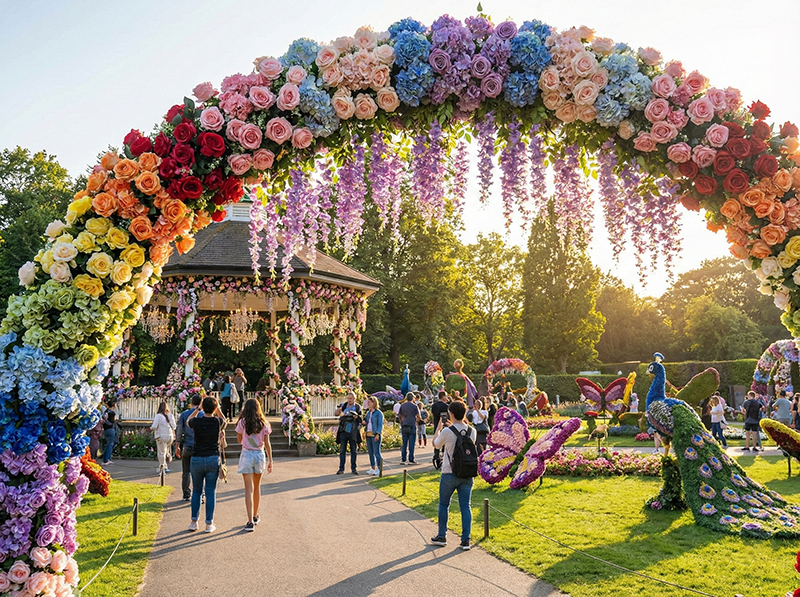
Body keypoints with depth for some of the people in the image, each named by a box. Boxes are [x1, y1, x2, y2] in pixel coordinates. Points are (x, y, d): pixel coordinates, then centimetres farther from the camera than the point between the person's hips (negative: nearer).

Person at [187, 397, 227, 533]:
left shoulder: (197, 421, -8)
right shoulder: (218, 422, -6)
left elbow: (188, 421, 18)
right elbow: (225, 420, 21)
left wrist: (198, 408, 20)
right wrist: (217, 408, 18)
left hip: (197, 460, 0)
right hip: (213, 459, 0)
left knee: (196, 491, 14)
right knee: (210, 492, 5)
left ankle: (194, 522, 15)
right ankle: (209, 524, 6)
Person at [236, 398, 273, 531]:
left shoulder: (242, 422, -7)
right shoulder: (264, 423, -1)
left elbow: (240, 441, 5)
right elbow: (267, 444, 0)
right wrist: (270, 461, 5)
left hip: (247, 455, -3)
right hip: (260, 455, 3)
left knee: (249, 489, -4)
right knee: (257, 487, 19)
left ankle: (250, 522, -9)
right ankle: (255, 517, 32)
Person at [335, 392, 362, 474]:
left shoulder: (358, 407, 2)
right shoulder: (343, 405, 4)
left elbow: (360, 419, 4)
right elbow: (335, 414, -6)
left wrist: (356, 417, -19)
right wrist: (338, 410, -28)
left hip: (353, 432, -1)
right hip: (343, 431, 1)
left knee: (354, 450, 4)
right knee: (342, 450, 2)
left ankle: (354, 468, 12)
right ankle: (341, 468, 7)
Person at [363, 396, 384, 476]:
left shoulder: (378, 413, -6)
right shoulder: (368, 412, 16)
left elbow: (380, 424, -9)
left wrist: (378, 434, -16)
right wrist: (365, 431, 11)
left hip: (375, 435, -7)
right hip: (368, 434, 8)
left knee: (376, 452, -7)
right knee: (370, 452, 9)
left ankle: (379, 469, -2)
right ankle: (373, 468, 17)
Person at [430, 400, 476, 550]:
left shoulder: (447, 432, -15)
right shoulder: (472, 431, -2)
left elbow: (436, 445, 3)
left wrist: (438, 428, 17)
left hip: (450, 474, -3)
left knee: (444, 505, 13)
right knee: (465, 506, 7)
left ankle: (442, 537, 21)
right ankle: (466, 540, 7)